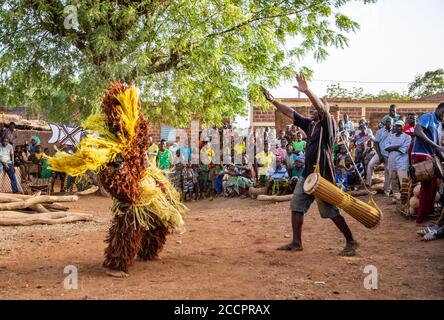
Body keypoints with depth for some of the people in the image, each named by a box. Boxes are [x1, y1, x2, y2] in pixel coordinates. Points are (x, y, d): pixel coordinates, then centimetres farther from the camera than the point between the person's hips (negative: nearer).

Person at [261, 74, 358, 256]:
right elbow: (290, 112, 16)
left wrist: (306, 91, -39)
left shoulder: (328, 124, -8)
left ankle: (351, 242, 10)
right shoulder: (309, 124, 13)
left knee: (331, 211, -4)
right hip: (307, 174, 9)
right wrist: (272, 101, 12)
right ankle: (296, 242, 17)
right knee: (296, 207, 8)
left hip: (323, 175, -8)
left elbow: (322, 108, -26)